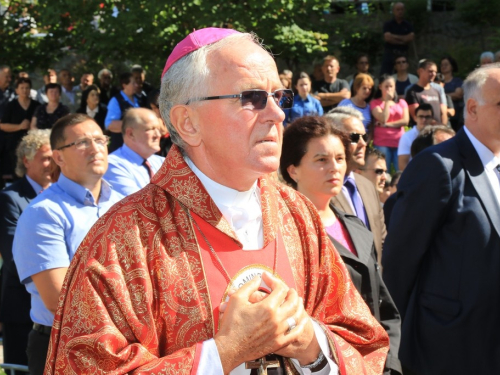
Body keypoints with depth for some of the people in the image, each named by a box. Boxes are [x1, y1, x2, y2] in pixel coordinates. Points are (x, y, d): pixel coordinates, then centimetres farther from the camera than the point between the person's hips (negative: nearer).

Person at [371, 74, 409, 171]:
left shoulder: (402, 102, 16)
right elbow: (383, 119, -9)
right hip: (382, 144, -3)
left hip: (399, 142, 3)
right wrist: (387, 101, -4)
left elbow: (405, 121, 2)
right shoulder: (375, 103, 6)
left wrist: (387, 124, -6)